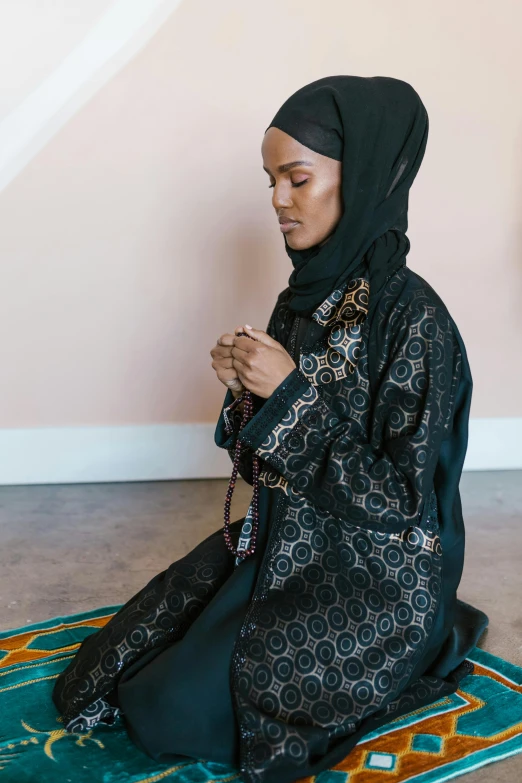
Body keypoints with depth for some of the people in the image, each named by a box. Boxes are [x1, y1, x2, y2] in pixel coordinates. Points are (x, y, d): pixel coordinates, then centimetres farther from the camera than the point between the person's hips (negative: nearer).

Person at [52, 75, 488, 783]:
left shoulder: (411, 316, -22)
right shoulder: (305, 296, 2)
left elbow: (400, 498, -22)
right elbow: (264, 457, 8)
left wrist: (293, 393, -25)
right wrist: (246, 389, -12)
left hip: (373, 577, -7)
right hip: (284, 539, 8)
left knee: (169, 712, -10)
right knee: (118, 659, 5)